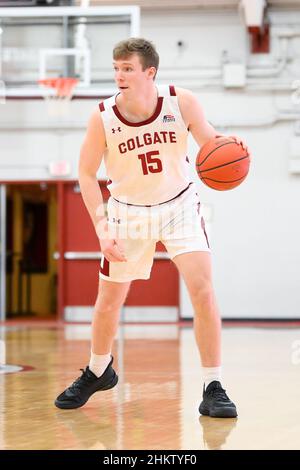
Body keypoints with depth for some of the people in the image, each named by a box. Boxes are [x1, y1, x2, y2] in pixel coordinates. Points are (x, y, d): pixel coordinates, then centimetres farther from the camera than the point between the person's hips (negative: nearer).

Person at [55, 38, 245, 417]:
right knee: (109, 300, 9)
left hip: (179, 205, -1)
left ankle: (213, 389, -7)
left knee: (202, 290, -16)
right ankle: (98, 372, 38)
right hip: (128, 212, 1)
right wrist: (101, 228, -15)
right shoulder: (102, 118, -18)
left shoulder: (181, 102, -18)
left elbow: (210, 142, -5)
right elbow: (86, 173, -6)